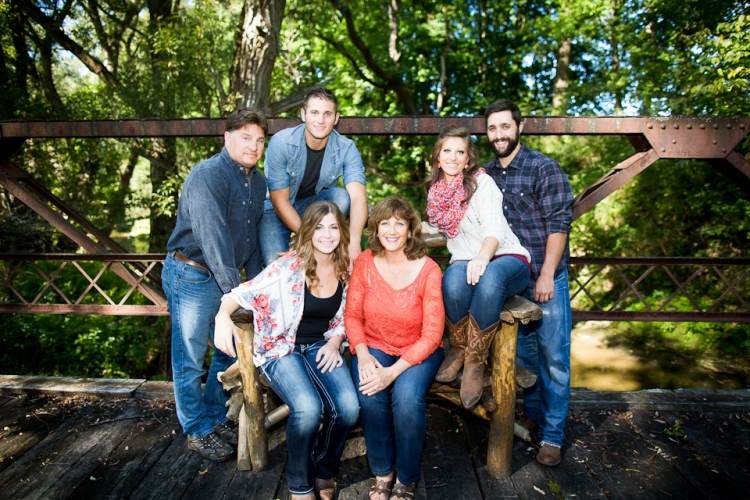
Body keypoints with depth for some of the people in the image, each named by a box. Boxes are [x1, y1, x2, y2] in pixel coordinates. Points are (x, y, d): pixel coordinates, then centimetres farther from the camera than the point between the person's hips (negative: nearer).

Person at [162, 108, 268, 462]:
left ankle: (216, 418, 34)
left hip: (228, 277, 8)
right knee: (190, 360, 6)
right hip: (192, 277, -7)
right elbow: (213, 240, -25)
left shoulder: (257, 181, 7)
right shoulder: (207, 176, -18)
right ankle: (198, 431, 24)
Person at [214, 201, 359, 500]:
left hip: (321, 347, 4)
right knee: (308, 408, -30)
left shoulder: (345, 270, -1)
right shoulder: (288, 266, -16)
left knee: (349, 407, -21)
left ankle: (324, 472, 12)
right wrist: (223, 316, -34)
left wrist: (334, 343, -5)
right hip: (280, 349, -4)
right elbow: (243, 293, -15)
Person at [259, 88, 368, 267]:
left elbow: (358, 196, -31)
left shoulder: (346, 149, -19)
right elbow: (280, 201, -21)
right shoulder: (281, 142, -24)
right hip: (276, 209, -2)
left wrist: (354, 241, -50)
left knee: (342, 196, -30)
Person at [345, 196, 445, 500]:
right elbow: (352, 315, -2)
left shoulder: (428, 270, -17)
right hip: (374, 346, 2)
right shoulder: (366, 262, -8)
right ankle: (382, 473, 3)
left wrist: (394, 371, -24)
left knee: (407, 397, -29)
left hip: (418, 350, -2)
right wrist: (362, 355, -17)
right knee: (369, 398, -26)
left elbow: (431, 335, -16)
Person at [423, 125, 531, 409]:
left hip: (507, 259, -3)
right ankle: (458, 350, -9)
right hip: (465, 262, 3)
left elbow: (494, 228, -18)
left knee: (488, 278, -40)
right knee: (455, 278, -36)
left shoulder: (482, 182, -3)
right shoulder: (437, 190, 13)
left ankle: (475, 362, -21)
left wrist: (483, 256, -39)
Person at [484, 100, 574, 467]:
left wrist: (546, 275, -15)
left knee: (553, 357, 2)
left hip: (546, 276, -4)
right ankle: (532, 414, 33)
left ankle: (552, 435, 15)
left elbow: (559, 224, -11)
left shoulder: (544, 168, -7)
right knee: (523, 351, 15)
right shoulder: (485, 174, 8)